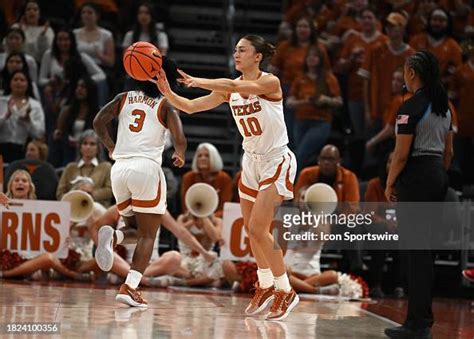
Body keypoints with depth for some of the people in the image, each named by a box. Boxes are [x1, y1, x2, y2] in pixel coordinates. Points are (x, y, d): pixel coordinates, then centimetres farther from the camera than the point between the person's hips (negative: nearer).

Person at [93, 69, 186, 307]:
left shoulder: (123, 98, 15)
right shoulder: (166, 105, 6)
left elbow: (99, 122, 4)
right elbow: (179, 140, -5)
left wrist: (110, 147, 21)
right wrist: (180, 156, 17)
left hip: (119, 168, 4)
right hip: (147, 167, -4)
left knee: (134, 225, 23)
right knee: (147, 235, 2)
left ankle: (112, 237, -13)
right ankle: (129, 287, -15)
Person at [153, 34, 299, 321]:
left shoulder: (270, 82, -18)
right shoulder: (229, 89, 1)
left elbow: (234, 86, -36)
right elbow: (191, 107, -2)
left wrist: (198, 81, -40)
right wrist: (168, 92, -17)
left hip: (277, 161, -8)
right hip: (252, 160, 8)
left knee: (258, 228, -14)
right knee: (251, 227, 12)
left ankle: (286, 292, -2)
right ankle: (265, 287, 30)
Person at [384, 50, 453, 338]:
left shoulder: (411, 107, -14)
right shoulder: (444, 106, 12)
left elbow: (401, 154, -16)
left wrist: (390, 184, -5)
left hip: (415, 177, -8)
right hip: (438, 177, 8)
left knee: (416, 251, -6)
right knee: (427, 249, 12)